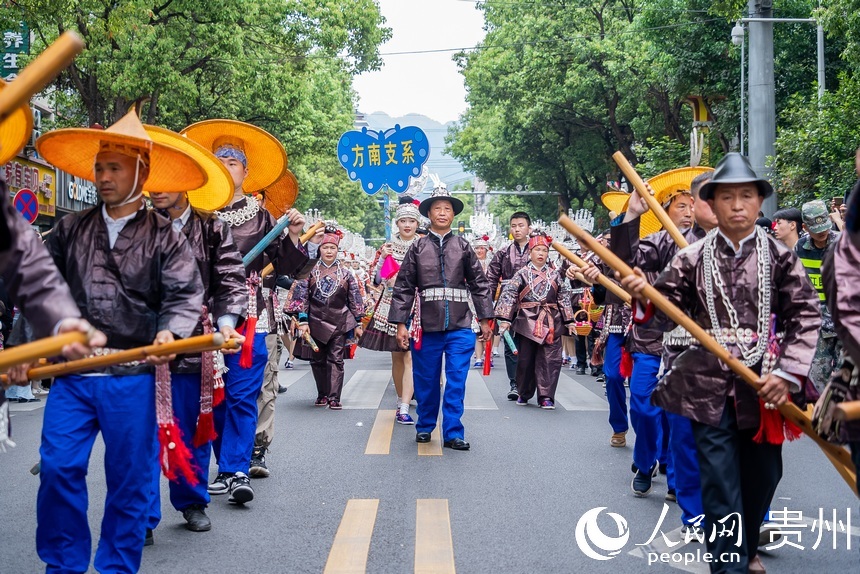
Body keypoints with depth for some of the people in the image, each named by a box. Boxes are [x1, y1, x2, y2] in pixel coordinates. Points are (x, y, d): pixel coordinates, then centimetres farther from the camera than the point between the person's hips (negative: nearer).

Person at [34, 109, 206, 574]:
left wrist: (170, 330, -25)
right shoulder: (70, 230, 11)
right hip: (73, 373, 2)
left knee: (129, 479, 6)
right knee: (58, 467, -3)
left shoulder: (163, 236, 2)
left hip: (134, 377, -2)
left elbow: (186, 294, -6)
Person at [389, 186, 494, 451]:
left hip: (460, 326, 0)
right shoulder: (418, 248, 4)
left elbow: (479, 284, 9)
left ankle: (453, 433, 6)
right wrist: (401, 324, 0)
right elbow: (403, 287, 4)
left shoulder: (463, 247, 6)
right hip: (427, 326, 0)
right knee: (426, 381, 10)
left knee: (456, 381, -2)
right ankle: (425, 426, 27)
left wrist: (485, 319, 6)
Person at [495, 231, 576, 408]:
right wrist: (505, 319, -10)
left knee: (550, 360, -4)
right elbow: (508, 295, -3)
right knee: (525, 359, 8)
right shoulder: (522, 274, 0)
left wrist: (569, 321, 9)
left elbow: (564, 298, 12)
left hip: (551, 323, 1)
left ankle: (546, 396, 2)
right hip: (527, 322, -1)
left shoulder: (555, 275, 8)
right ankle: (523, 393, 23)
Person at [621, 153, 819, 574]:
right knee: (720, 483, -2)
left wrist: (787, 374, -10)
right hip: (710, 385, -1)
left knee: (762, 475, 14)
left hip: (765, 385, 2)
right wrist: (645, 299, -20)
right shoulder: (692, 259, 0)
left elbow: (805, 318, -2)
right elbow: (669, 314, 1)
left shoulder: (780, 257, 0)